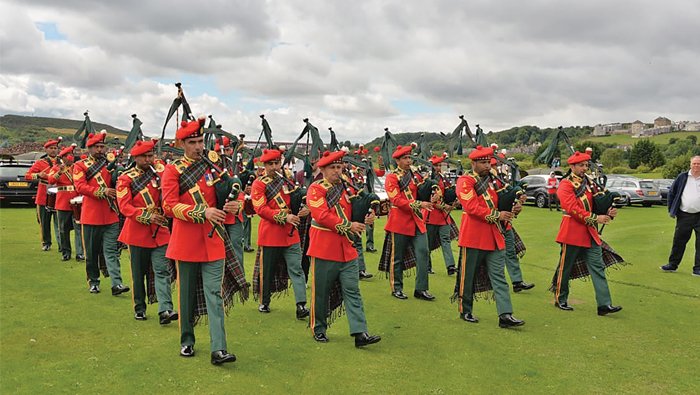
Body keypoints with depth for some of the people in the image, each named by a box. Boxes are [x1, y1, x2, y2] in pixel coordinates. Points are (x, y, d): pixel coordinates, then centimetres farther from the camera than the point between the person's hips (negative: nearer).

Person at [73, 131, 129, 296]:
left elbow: (116, 184, 17)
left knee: (111, 250, -3)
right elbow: (80, 186, -11)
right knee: (91, 251, 8)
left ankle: (116, 284, -9)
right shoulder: (80, 166, 4)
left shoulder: (110, 164, 14)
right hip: (91, 216, -2)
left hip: (111, 216, 2)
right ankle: (93, 282, 23)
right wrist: (102, 192, -21)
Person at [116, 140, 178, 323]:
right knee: (139, 272, 10)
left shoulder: (160, 170, 8)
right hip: (137, 232, -1)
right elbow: (124, 206, -10)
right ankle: (139, 308, 24)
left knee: (162, 270, -7)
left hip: (160, 231, 2)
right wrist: (147, 217, -22)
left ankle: (165, 309, -12)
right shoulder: (126, 178, -1)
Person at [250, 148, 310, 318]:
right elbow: (261, 209, -14)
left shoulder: (287, 177, 12)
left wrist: (304, 209, -3)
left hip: (290, 233, 3)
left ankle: (301, 305, -7)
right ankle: (264, 302, 26)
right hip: (270, 234, -3)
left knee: (296, 269, -4)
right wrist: (284, 217, -22)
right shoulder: (259, 184, -2)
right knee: (267, 270, 9)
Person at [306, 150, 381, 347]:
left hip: (347, 249, 5)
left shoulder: (345, 189, 14)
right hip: (324, 249, -5)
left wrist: (365, 220, -3)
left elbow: (353, 213, 19)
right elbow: (322, 216, -18)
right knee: (321, 292, 7)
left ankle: (360, 332, -2)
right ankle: (318, 329, 24)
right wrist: (348, 226, -18)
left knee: (352, 291, 0)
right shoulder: (316, 189, -5)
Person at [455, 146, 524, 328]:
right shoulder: (465, 181, -6)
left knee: (499, 277, 1)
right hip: (473, 237, -6)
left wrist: (512, 211, -2)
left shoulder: (492, 181, 17)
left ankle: (505, 315, -1)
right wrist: (496, 215, -18)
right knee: (468, 276, 6)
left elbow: (499, 206, 19)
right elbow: (471, 207, -17)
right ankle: (465, 311, 21)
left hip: (494, 237, 6)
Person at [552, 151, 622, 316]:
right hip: (572, 232, -7)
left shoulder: (588, 182, 14)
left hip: (589, 232, 7)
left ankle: (604, 304, 0)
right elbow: (573, 209, -19)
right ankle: (560, 299, 21)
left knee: (598, 266, 0)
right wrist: (595, 218, -23)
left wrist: (608, 213, -4)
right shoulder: (565, 184, -9)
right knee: (565, 268, 5)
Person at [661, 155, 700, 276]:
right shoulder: (682, 177, 6)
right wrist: (672, 210, 7)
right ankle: (673, 264, 19)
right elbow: (671, 193, 12)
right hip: (684, 216, 1)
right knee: (678, 240, 7)